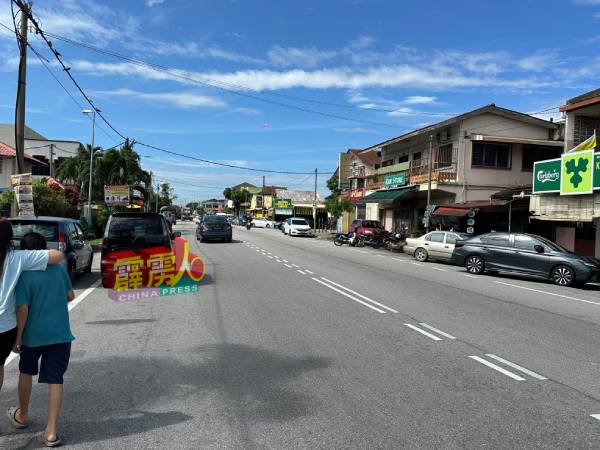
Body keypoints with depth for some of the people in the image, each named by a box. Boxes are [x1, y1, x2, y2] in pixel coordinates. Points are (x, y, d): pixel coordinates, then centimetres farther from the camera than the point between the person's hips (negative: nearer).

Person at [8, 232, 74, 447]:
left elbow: (23, 309, -15)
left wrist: (18, 337, -6)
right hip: (60, 334, 2)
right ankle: (51, 431, 2)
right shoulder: (59, 269, 0)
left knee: (26, 372, 24)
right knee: (55, 380, 3)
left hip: (33, 334, -2)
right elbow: (70, 295, 9)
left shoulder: (24, 275, -12)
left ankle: (22, 415, 43)